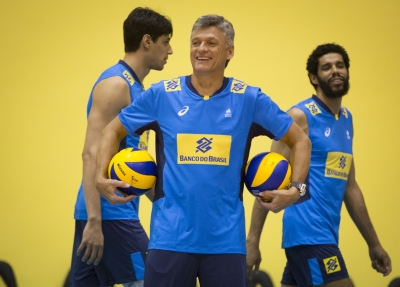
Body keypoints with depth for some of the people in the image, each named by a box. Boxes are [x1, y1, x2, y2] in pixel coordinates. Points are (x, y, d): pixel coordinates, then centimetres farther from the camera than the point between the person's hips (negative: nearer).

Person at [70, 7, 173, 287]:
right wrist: (94, 221, -24)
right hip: (109, 211, -9)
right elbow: (92, 155, -19)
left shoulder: (134, 88, 17)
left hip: (120, 210, 9)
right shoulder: (115, 85, -11)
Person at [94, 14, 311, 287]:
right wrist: (102, 178, 0)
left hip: (226, 240, 0)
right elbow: (113, 131, 14)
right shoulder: (161, 95, 3)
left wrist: (295, 189, -3)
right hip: (170, 237, 0)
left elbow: (300, 140, 10)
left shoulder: (250, 99, 2)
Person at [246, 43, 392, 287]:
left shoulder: (347, 119, 17)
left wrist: (374, 243, 23)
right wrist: (252, 240, -16)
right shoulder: (301, 116, -7)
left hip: (326, 233, 8)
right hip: (308, 232, -8)